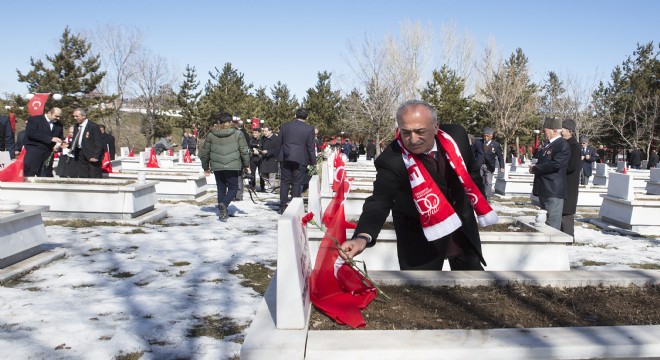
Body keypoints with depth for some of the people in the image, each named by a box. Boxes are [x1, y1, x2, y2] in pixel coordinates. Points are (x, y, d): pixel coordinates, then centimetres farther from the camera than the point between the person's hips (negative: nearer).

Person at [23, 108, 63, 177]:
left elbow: (60, 138, 24)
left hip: (48, 154, 4)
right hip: (33, 152, -4)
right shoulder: (34, 119, -2)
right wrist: (50, 139, -21)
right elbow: (31, 134, -15)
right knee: (28, 175, -5)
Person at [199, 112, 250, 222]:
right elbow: (244, 151, -1)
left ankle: (223, 213, 15)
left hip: (217, 167, 2)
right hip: (232, 166, -2)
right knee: (233, 188, 7)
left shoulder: (211, 135, 5)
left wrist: (206, 167, 22)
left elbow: (204, 152, 10)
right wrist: (246, 165, 10)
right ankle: (224, 204, -19)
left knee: (221, 188, 14)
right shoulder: (237, 134, -1)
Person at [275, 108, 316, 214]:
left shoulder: (285, 126, 5)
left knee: (285, 182, 10)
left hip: (285, 158, 3)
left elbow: (279, 142, 8)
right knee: (297, 183, 3)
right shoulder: (309, 129, -4)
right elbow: (310, 147, -3)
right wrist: (313, 161, 5)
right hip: (300, 159, -3)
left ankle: (283, 205, 11)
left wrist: (278, 156, 16)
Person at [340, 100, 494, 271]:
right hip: (421, 235, -4)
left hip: (462, 223, 5)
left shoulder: (456, 135, -17)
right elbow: (380, 201, -35)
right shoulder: (391, 161, -30)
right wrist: (363, 236, -52)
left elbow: (472, 171, 1)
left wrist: (480, 204, 10)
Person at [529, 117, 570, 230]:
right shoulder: (548, 144, 16)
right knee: (545, 223, 17)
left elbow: (555, 164, -24)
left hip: (553, 191, -10)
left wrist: (535, 169, -14)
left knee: (552, 225, -8)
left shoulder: (563, 145, -13)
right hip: (544, 190, 10)